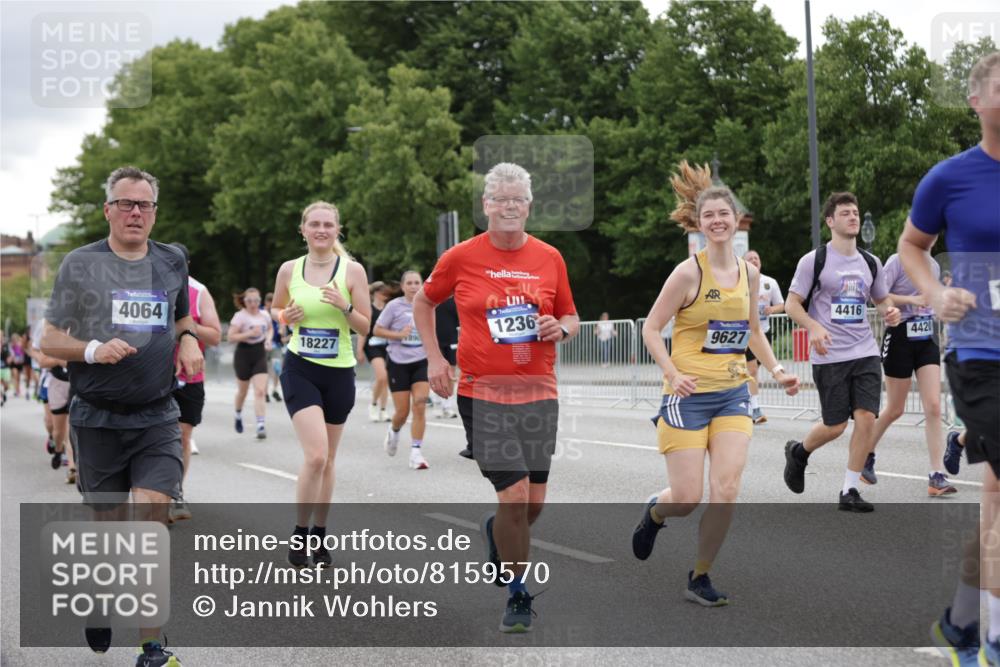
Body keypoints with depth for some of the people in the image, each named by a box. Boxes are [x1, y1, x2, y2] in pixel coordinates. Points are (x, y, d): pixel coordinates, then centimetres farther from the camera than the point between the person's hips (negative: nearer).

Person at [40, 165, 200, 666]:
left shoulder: (171, 263, 9)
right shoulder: (80, 264, 0)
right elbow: (50, 341, 1)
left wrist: (188, 339, 4)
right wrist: (93, 349, -18)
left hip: (157, 418, 1)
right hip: (97, 419, -1)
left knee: (151, 517, -13)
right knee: (109, 522, 9)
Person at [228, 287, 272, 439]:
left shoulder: (265, 315, 3)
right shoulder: (240, 316, -11)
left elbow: (269, 329, 24)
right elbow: (230, 337, -18)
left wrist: (268, 339, 4)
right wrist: (250, 333, -26)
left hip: (260, 355, 3)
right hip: (243, 355, -3)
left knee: (260, 391, -11)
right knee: (243, 391, 13)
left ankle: (260, 426, -16)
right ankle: (238, 416, 43)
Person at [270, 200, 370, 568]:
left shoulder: (352, 270, -2)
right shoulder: (289, 269, 1)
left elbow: (364, 327, 1)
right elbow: (275, 308, 17)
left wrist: (345, 307, -19)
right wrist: (285, 317, -6)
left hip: (339, 373, 1)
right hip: (300, 370, -1)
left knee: (327, 460, 11)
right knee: (316, 456, -16)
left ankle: (318, 536, 26)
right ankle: (299, 533, 0)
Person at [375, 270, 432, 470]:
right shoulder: (394, 306, -6)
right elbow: (377, 330, -3)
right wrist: (399, 334, -16)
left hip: (422, 362, 2)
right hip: (399, 363, -2)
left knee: (420, 405, -12)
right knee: (402, 411, 1)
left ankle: (416, 453, -6)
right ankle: (393, 431, 38)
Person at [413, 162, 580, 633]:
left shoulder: (550, 258, 5)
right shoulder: (460, 257, -1)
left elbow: (571, 318, 16)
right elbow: (423, 303, 14)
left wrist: (560, 329, -7)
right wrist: (434, 357, 5)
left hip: (538, 393, 3)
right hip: (482, 394, -3)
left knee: (534, 502, 8)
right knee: (515, 496, -11)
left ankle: (496, 532, 44)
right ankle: (517, 596, 8)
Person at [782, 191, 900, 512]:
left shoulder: (870, 263, 10)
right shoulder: (814, 260, -4)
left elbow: (882, 298, 24)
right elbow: (792, 304, -3)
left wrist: (890, 311, 0)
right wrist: (814, 327, -22)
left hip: (866, 353, 4)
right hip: (829, 356, -4)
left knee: (866, 418, -8)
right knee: (835, 426, -1)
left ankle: (849, 492, 3)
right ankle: (798, 452, 32)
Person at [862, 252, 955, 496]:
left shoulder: (934, 266, 10)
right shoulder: (898, 261, -10)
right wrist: (911, 300, -27)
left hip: (926, 340, 5)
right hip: (900, 338, -5)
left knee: (934, 407, -8)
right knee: (895, 410, 7)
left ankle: (937, 476, -8)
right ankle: (867, 455, 32)